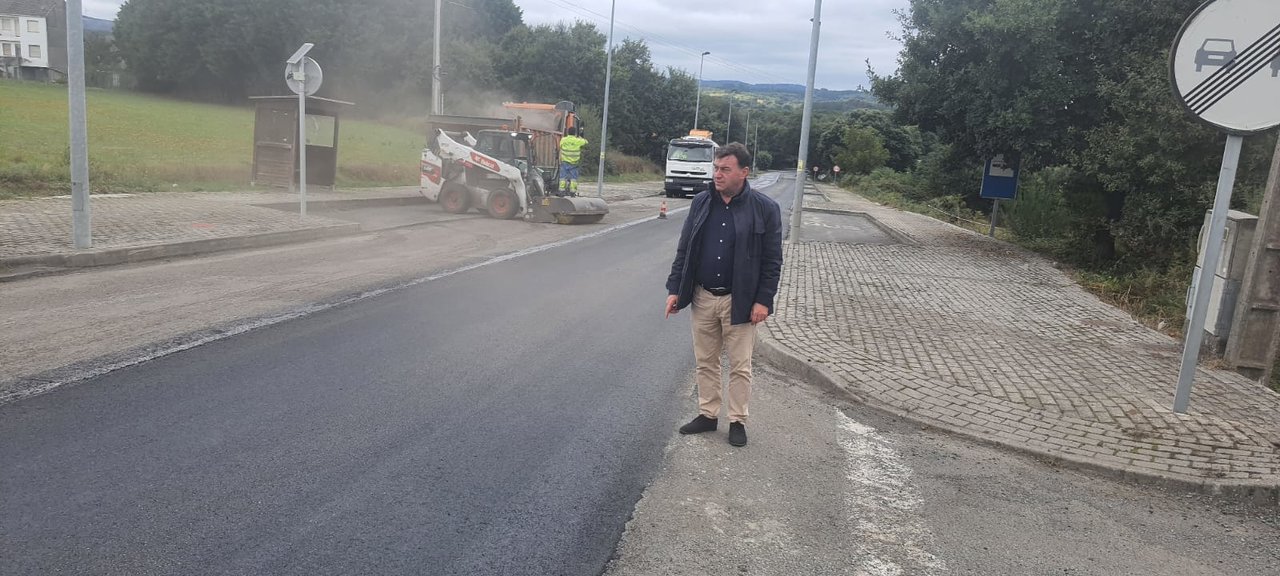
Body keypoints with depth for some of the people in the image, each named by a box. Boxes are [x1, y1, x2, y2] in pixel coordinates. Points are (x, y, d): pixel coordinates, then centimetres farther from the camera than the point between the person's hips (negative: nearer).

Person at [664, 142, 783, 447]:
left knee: (740, 366, 7)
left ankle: (738, 421, 21)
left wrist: (763, 300, -11)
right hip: (703, 298, 4)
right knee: (705, 362, 13)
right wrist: (675, 289, 3)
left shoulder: (764, 208, -8)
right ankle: (707, 415, 28)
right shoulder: (701, 202, 3)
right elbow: (684, 250, 7)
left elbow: (772, 261, -6)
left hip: (739, 301, -3)